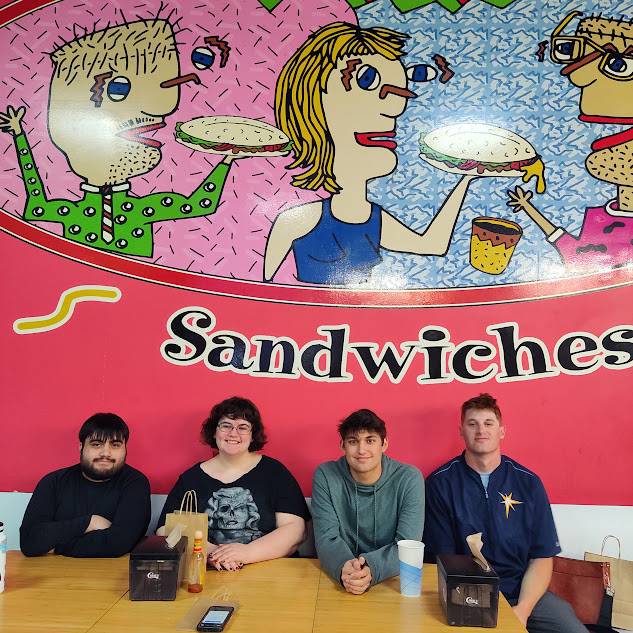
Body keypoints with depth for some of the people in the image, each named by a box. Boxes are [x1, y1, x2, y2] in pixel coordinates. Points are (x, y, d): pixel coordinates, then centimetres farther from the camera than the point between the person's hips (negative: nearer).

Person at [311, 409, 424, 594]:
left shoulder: (409, 479, -7)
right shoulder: (325, 476, -5)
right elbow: (327, 539, -10)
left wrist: (372, 569, -31)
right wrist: (344, 567, -32)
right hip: (338, 582, 1)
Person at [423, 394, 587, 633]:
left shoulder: (528, 483, 2)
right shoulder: (440, 483, -5)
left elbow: (541, 558, 2)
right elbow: (442, 558, -3)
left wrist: (522, 610, -12)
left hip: (523, 592, 3)